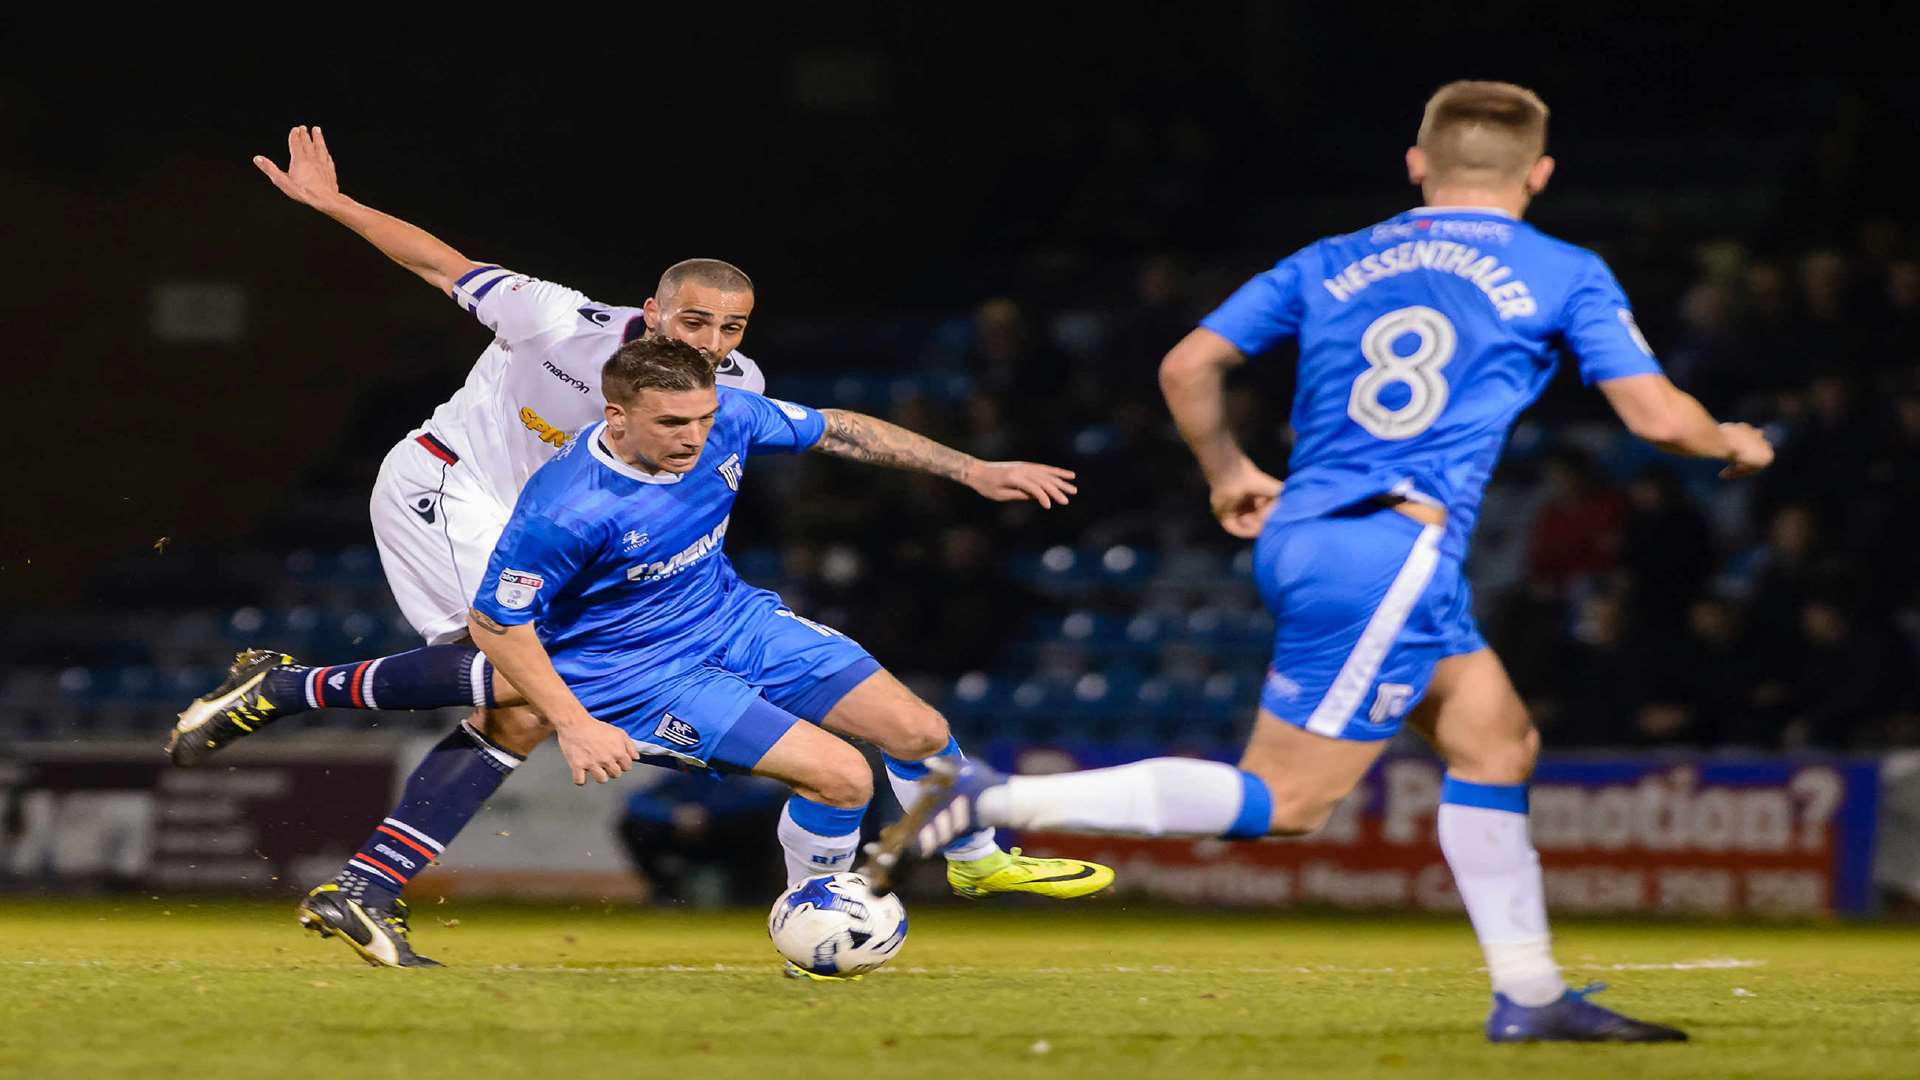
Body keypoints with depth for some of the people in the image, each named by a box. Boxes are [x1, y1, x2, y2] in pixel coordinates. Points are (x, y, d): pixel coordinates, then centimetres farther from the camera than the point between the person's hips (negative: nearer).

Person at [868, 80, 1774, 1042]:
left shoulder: (1330, 265, 18)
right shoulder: (1564, 276, 6)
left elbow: (1187, 366, 14)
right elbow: (1656, 415, 2)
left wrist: (1228, 474, 31)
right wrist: (1731, 445, 24)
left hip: (1299, 534, 7)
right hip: (1396, 550, -7)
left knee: (1497, 744, 17)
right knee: (1282, 801, -7)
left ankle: (1529, 995, 17)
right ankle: (995, 801, -17)